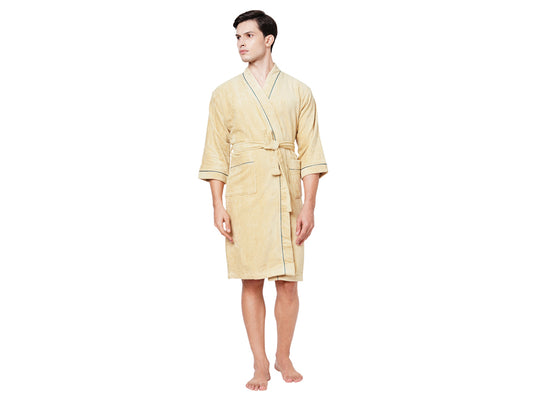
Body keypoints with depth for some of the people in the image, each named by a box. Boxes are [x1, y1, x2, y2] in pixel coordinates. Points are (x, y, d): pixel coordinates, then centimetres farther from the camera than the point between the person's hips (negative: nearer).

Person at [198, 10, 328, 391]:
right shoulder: (225, 94, 8)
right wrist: (218, 205, -2)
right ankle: (260, 364, 12)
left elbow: (310, 152, 4)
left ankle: (284, 358, 21)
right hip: (244, 195, 0)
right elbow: (216, 153, 6)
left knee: (288, 282, 3)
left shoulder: (298, 92, 7)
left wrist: (309, 205, -4)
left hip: (286, 195, 0)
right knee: (252, 282, 2)